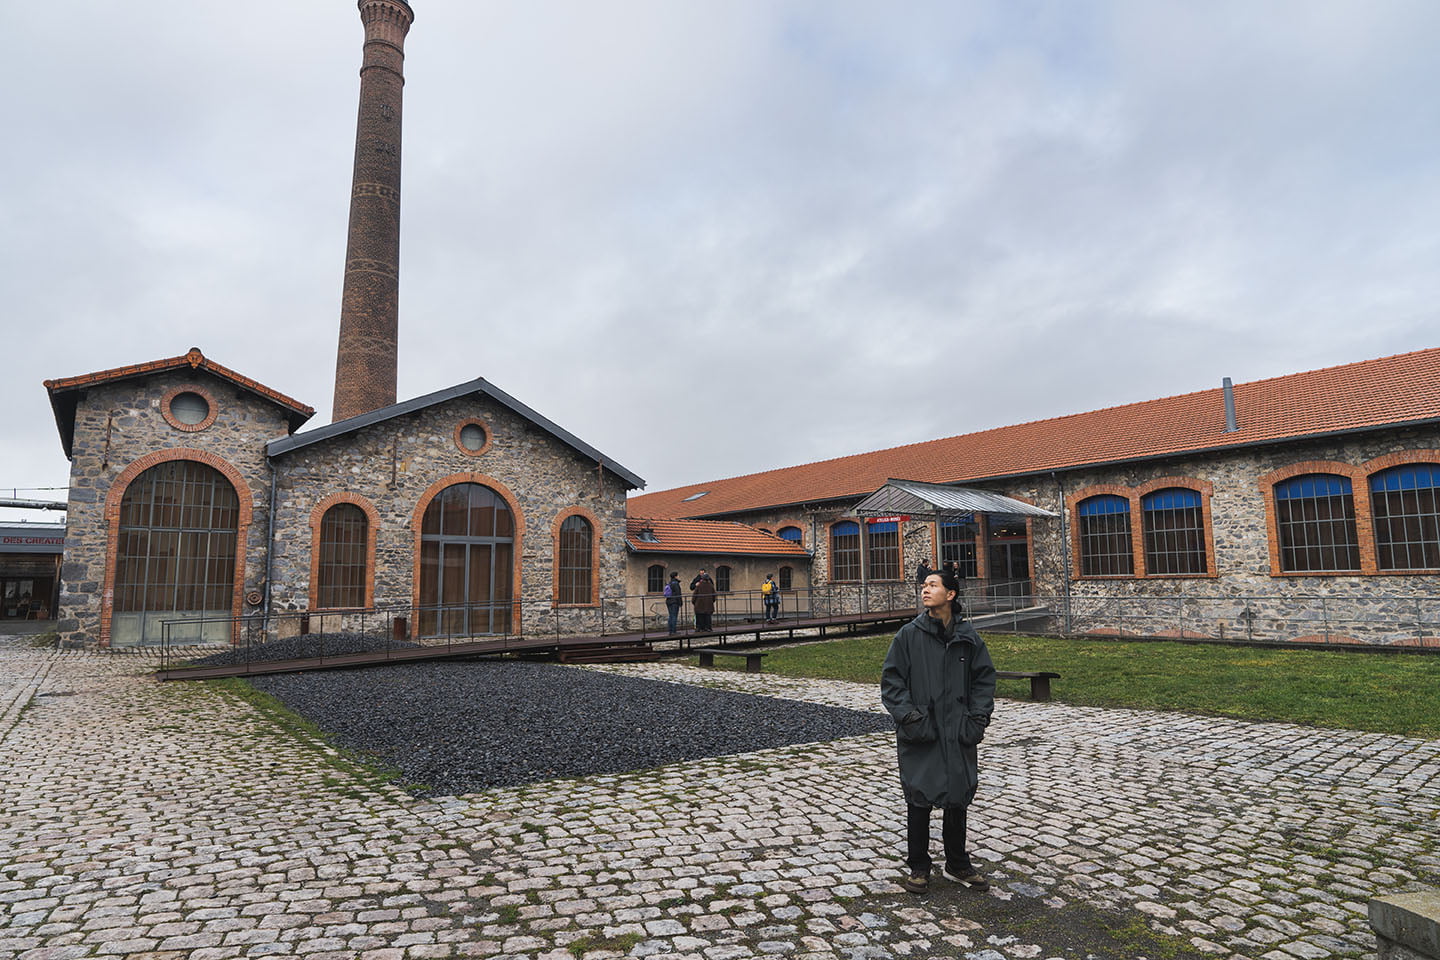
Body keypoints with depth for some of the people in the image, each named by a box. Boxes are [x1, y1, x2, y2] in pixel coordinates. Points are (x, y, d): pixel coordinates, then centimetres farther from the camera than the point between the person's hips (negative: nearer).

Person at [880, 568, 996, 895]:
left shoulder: (968, 637, 3)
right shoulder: (909, 635, -4)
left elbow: (984, 678, 9)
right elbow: (891, 680, -3)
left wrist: (978, 718, 0)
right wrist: (907, 716, -13)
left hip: (958, 734, 3)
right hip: (921, 734, -2)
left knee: (958, 799, 14)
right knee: (919, 800, 4)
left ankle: (957, 864, 32)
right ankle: (918, 868, 21)